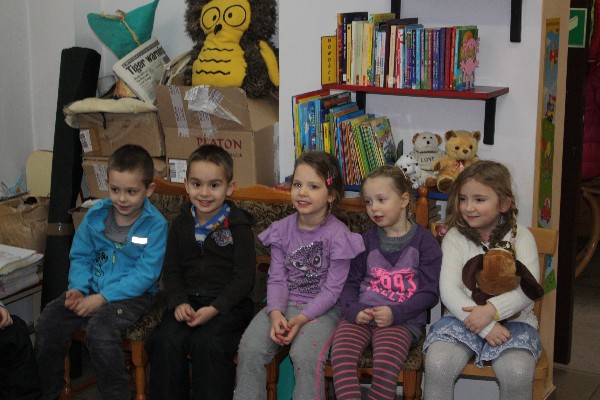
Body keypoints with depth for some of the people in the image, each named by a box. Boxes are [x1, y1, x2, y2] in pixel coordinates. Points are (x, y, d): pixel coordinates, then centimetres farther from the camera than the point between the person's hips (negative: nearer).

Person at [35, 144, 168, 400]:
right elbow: (80, 256, 10)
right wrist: (78, 288, -10)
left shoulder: (155, 225, -12)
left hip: (132, 294, -5)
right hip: (92, 288, 6)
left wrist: (102, 298, -21)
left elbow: (144, 275, -17)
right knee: (48, 321, -14)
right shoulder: (95, 215, 3)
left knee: (100, 332, -33)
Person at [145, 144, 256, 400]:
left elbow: (244, 276, -7)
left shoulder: (238, 225, -4)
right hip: (189, 300, 4)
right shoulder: (181, 224, 9)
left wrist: (214, 309, -18)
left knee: (207, 343, -30)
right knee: (166, 340, -23)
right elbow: (171, 270, 11)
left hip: (228, 303, -4)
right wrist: (179, 302, -8)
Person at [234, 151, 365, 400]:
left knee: (305, 355, -30)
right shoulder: (282, 230, 4)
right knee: (250, 349, -19)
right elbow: (277, 279, 0)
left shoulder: (338, 235, -9)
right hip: (284, 304, 4)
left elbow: (331, 290, -10)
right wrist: (276, 313, -18)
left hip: (322, 309, -4)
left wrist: (301, 319, -21)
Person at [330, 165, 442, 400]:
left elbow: (429, 293, 0)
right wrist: (352, 310, -8)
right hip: (360, 315, 3)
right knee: (341, 354, -26)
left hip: (402, 319, -3)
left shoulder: (424, 242, 4)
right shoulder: (367, 240, 15)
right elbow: (350, 282, 13)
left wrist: (395, 313, -13)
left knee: (386, 363, -31)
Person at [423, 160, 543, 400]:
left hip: (511, 319, 0)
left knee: (517, 374, -28)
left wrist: (492, 310, -25)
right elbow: (449, 290, -8)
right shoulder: (455, 237, 1)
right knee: (437, 365, -26)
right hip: (463, 317, 1)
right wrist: (484, 326, -20)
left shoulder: (520, 236, 1)